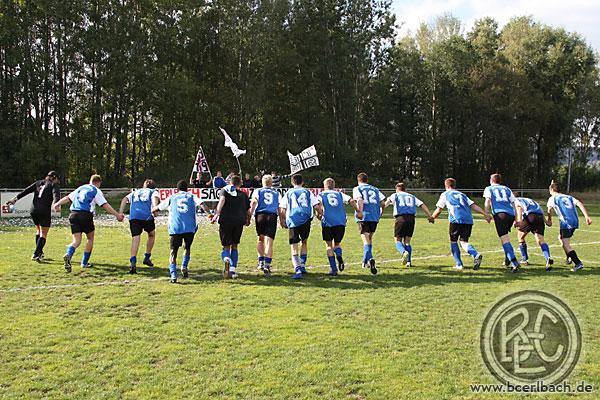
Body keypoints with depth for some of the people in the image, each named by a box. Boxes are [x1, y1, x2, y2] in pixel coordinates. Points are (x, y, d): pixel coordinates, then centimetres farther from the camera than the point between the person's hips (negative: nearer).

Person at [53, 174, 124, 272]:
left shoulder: (80, 188, 21)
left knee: (77, 241, 4)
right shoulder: (96, 191, 6)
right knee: (90, 239, 16)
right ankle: (84, 263, 17)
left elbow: (67, 198, 22)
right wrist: (117, 215, -2)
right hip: (86, 215, -4)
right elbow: (105, 205, -3)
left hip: (73, 214, 4)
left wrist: (57, 204, 33)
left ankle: (68, 255, -26)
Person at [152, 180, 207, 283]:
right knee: (187, 248, 23)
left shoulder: (171, 198, 20)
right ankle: (184, 267, 4)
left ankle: (173, 275, -14)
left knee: (173, 252, 3)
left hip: (175, 228, 0)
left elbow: (157, 208, 27)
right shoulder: (191, 196, 18)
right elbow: (201, 204, -1)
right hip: (190, 228, 0)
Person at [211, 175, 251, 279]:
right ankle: (233, 270, 7)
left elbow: (222, 200, -12)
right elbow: (248, 211, 15)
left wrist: (217, 214, -18)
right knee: (234, 246, 16)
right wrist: (248, 221, 34)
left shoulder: (225, 190, 11)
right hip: (239, 222, 1)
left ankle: (226, 259, -24)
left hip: (226, 221, -1)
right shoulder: (243, 194, 15)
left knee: (226, 246, 10)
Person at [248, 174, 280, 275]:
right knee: (269, 242, -4)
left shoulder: (257, 191, 12)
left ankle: (261, 262, 22)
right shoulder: (276, 193, 17)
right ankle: (267, 265, -10)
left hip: (260, 215, 0)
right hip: (272, 217, 0)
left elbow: (253, 204, 0)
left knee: (260, 239, 18)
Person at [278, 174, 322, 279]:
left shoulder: (288, 193, 12)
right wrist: (320, 214, 26)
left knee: (294, 248, 0)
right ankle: (302, 266, 28)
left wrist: (282, 221, 18)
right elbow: (317, 207, 6)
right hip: (306, 220, 1)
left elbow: (282, 210, 4)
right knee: (304, 242, 25)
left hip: (293, 222, -1)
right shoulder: (307, 192, 13)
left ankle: (298, 270, -19)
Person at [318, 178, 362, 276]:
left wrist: (320, 215, -2)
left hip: (328, 222, -2)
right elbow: (351, 201, 4)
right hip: (341, 223, 2)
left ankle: (334, 269, 2)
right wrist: (358, 211, 9)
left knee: (329, 245, 9)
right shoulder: (339, 194, 18)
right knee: (337, 243, 20)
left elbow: (318, 204, -10)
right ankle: (339, 256, -13)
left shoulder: (321, 195, 12)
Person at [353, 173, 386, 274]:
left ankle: (370, 259, -34)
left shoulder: (357, 189, 7)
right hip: (375, 218, 4)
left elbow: (360, 199, -14)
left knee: (366, 240, -10)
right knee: (369, 239, 20)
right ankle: (365, 261, 28)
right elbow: (383, 203, 12)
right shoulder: (375, 189, 20)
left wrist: (360, 212, -18)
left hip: (364, 217, -4)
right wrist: (380, 214, 25)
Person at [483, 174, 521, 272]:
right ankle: (508, 259, 24)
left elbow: (488, 200, 1)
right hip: (511, 214, 5)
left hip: (500, 213, -5)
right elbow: (514, 203, 22)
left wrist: (486, 214, -2)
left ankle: (515, 263, -25)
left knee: (504, 239, -12)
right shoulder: (506, 189, 28)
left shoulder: (489, 189, 20)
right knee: (505, 237, 25)